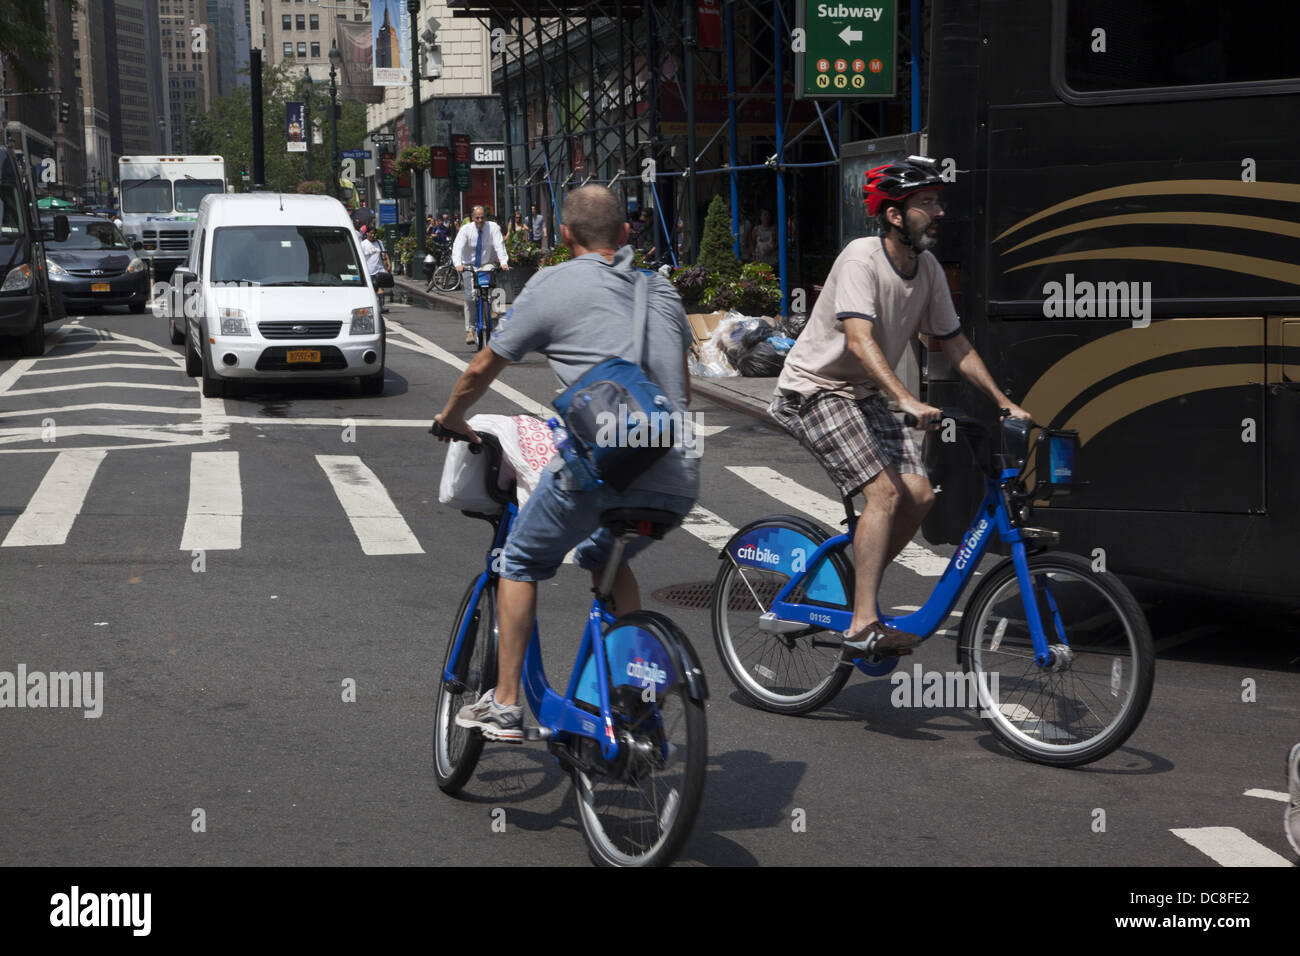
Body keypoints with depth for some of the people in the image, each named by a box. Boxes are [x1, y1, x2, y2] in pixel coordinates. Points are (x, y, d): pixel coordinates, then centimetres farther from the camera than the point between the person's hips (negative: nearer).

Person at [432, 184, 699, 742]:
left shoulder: (553, 286, 5)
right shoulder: (661, 289, 21)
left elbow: (482, 370, 13)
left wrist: (450, 418, 31)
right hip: (679, 480, 6)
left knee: (521, 563, 18)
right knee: (606, 559, 31)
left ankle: (504, 706, 17)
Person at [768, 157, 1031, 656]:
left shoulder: (929, 270, 2)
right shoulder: (861, 258, -22)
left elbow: (954, 344, 11)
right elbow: (859, 339, -34)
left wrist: (1004, 402, 7)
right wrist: (907, 401, -45)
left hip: (865, 395, 8)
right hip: (814, 389, -8)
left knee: (919, 494, -6)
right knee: (884, 492, -22)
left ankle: (852, 591, 11)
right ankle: (863, 626, -20)